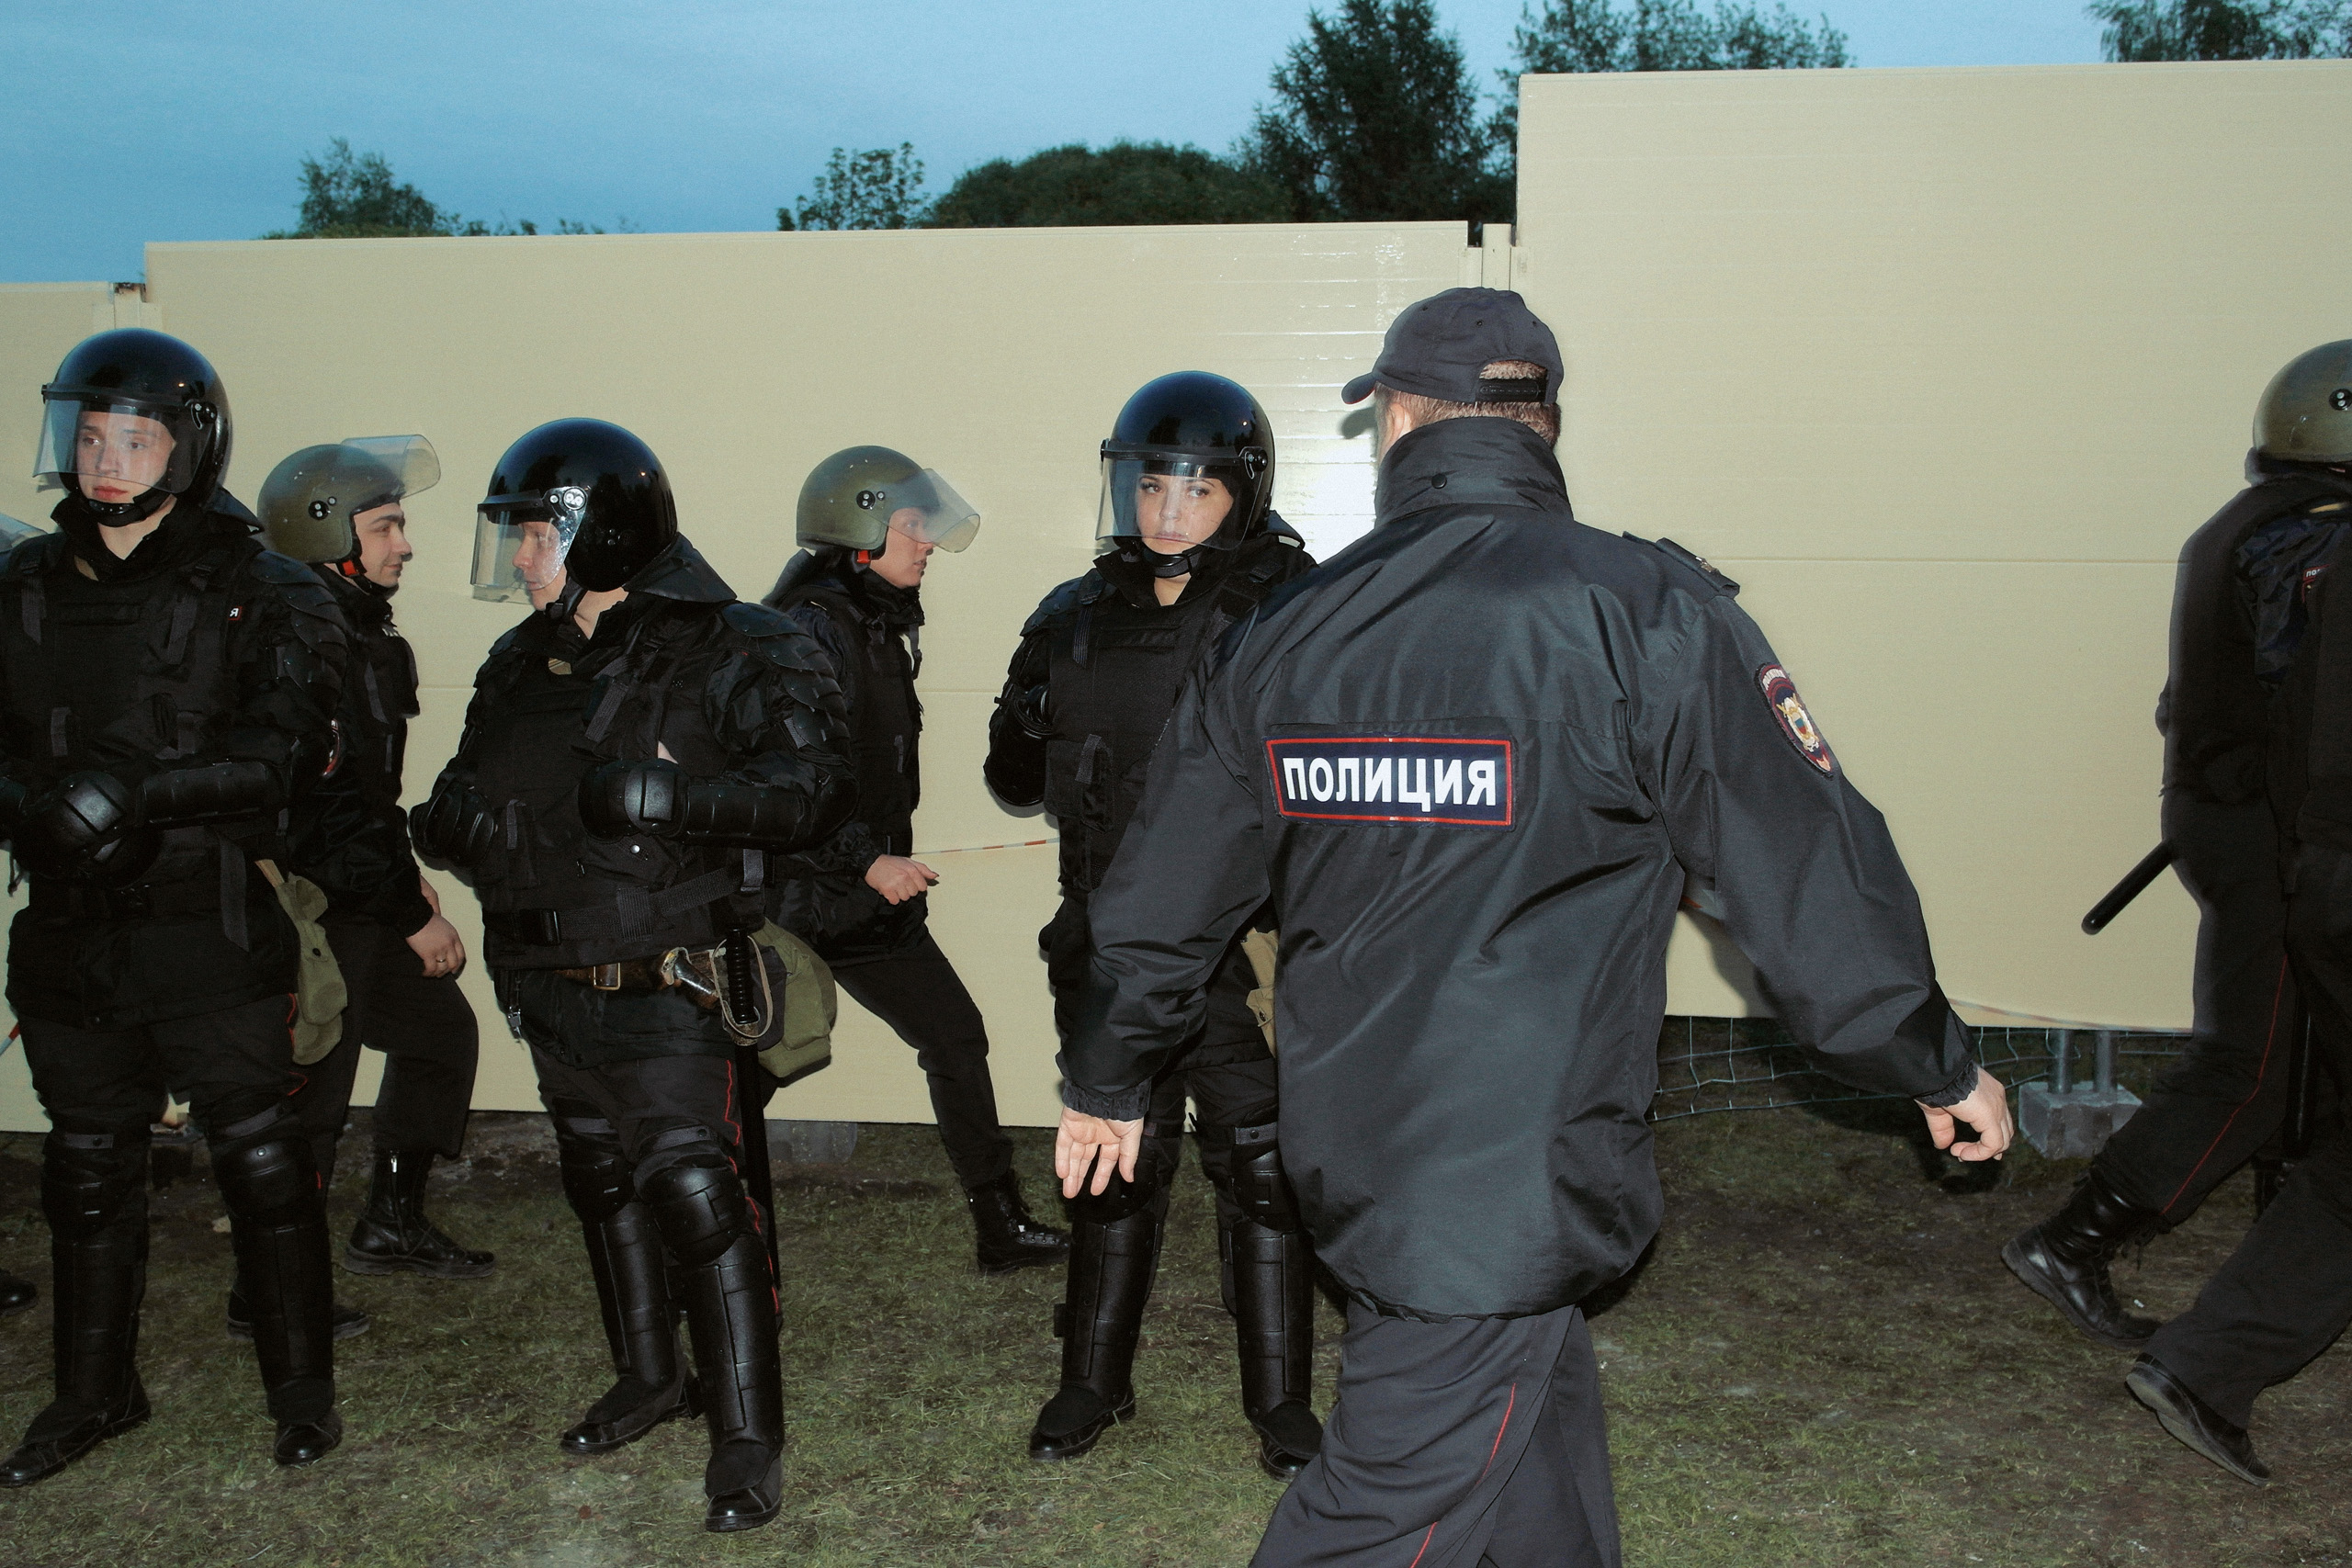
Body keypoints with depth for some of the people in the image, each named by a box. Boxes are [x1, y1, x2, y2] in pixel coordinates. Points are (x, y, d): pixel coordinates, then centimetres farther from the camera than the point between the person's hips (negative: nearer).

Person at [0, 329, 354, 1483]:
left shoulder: (252, 594, -7)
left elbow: (285, 750, -16)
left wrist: (140, 790, -26)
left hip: (208, 930, -5)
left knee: (260, 1162, 3)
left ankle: (302, 1389, 19)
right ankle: (95, 1393, 34)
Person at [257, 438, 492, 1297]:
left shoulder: (363, 632, 11)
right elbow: (330, 813, -24)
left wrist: (407, 874, 17)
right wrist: (414, 916, -17)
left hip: (363, 903, 10)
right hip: (315, 913, -10)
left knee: (440, 1027, 17)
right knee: (308, 1095, -1)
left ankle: (391, 1225, 27)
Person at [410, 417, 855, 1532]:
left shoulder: (729, 653, -11)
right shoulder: (521, 666, 11)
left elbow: (815, 784, -20)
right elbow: (471, 787, 21)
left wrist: (676, 798, -32)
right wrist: (450, 822, -4)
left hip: (669, 993, -7)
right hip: (556, 992, 7)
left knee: (697, 1197, -8)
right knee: (605, 1189, 18)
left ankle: (746, 1436, 5)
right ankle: (650, 1378, 38)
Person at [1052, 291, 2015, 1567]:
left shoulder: (1277, 635, 2)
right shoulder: (1647, 613, -12)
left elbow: (1159, 911, 10)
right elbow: (1811, 875, -7)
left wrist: (1106, 1085, 27)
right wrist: (1936, 1066, 9)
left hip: (1347, 1158, 6)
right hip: (1512, 1191, -5)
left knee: (1540, 1444, 22)